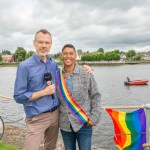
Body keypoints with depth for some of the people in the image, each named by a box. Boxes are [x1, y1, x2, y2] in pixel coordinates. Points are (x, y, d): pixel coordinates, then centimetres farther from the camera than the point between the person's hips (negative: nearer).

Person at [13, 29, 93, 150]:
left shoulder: (53, 64, 4)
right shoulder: (25, 66, -13)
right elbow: (19, 97, -12)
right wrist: (44, 92, -17)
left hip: (56, 114, 6)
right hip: (38, 118, -5)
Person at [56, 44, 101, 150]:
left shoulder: (86, 74, -7)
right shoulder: (57, 76, 0)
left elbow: (96, 96, -2)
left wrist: (94, 117, -8)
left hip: (84, 123, -2)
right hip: (65, 124, 3)